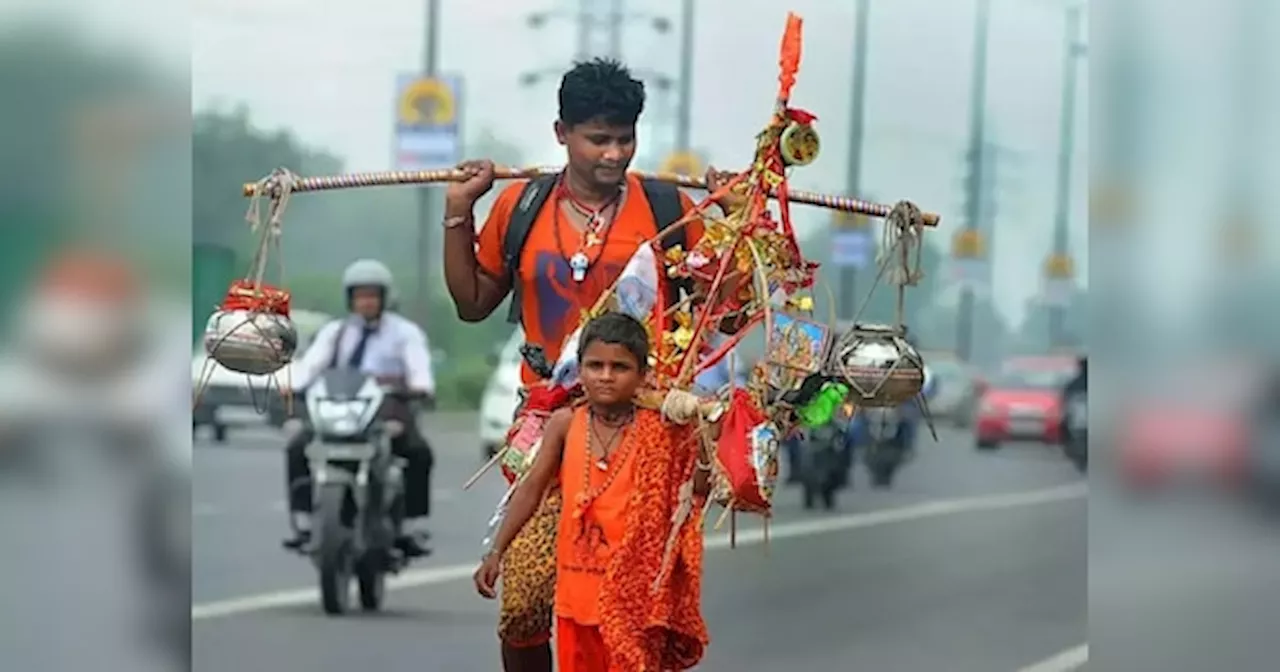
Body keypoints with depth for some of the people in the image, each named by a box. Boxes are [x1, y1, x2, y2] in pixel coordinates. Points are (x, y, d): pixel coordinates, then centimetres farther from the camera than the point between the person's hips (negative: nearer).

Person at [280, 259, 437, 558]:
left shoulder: (405, 332, 10)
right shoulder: (335, 332, 19)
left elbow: (419, 365, -8)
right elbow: (311, 362, 2)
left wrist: (421, 387, -33)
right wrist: (293, 386, -21)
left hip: (390, 412, -3)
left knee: (418, 452, -31)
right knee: (298, 448, -21)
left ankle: (412, 529, -27)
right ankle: (304, 525, -21)